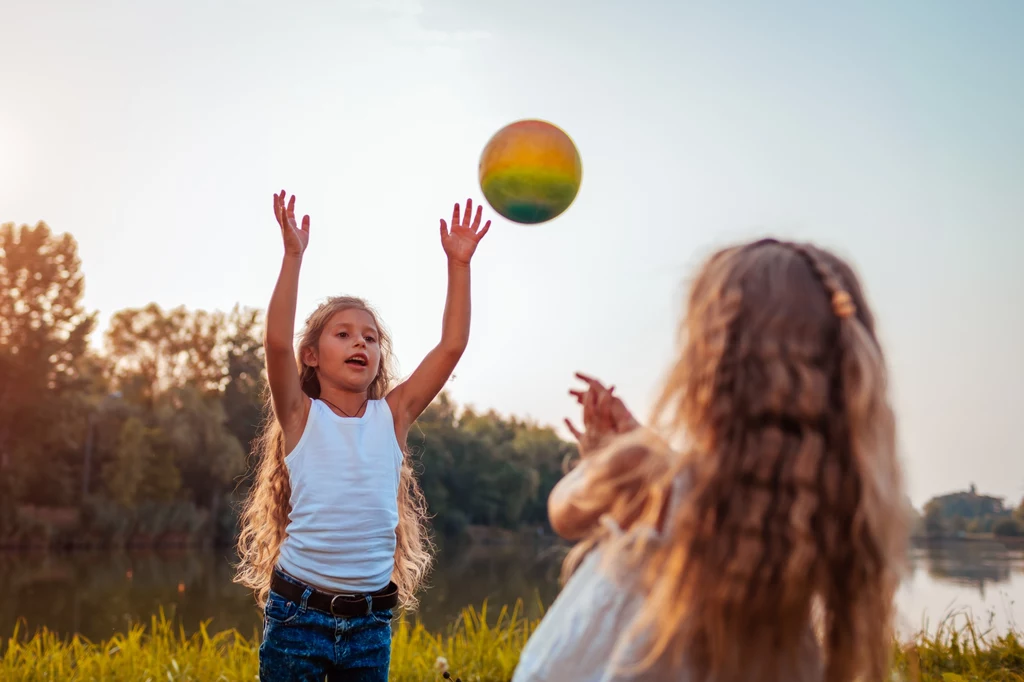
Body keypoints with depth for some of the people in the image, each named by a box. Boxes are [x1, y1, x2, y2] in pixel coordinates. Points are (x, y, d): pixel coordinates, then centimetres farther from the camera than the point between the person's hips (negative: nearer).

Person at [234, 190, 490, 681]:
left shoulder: (393, 415, 4)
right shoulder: (301, 415, -2)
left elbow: (452, 346, -2)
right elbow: (277, 343, -19)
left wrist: (458, 264, -6)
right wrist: (293, 255, -22)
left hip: (370, 621, 3)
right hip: (298, 613, -3)